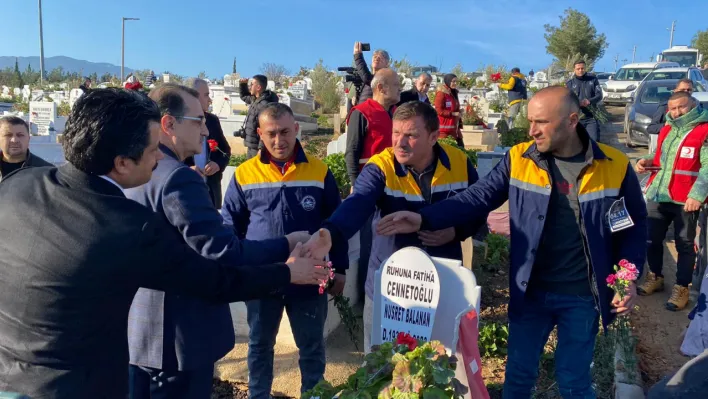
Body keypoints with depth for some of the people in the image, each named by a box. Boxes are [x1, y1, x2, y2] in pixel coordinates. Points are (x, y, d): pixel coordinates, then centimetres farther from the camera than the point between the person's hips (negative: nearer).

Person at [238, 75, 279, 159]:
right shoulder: (255, 100, 9)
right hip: (251, 146, 10)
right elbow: (244, 96, 32)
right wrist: (243, 84, 13)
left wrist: (261, 149, -28)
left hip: (257, 148, -10)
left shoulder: (265, 105, -23)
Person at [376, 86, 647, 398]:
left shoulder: (615, 166, -8)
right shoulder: (518, 159, -7)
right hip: (531, 292, 1)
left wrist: (629, 278, -7)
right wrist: (423, 219, -22)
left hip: (582, 296, -1)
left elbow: (635, 226, 3)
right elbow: (476, 199, -10)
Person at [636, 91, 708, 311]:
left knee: (684, 245, 6)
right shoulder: (666, 129, 14)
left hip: (685, 200, -6)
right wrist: (647, 161, 6)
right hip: (657, 195, 6)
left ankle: (681, 288, 17)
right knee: (652, 239, 13)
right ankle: (655, 277, 33)